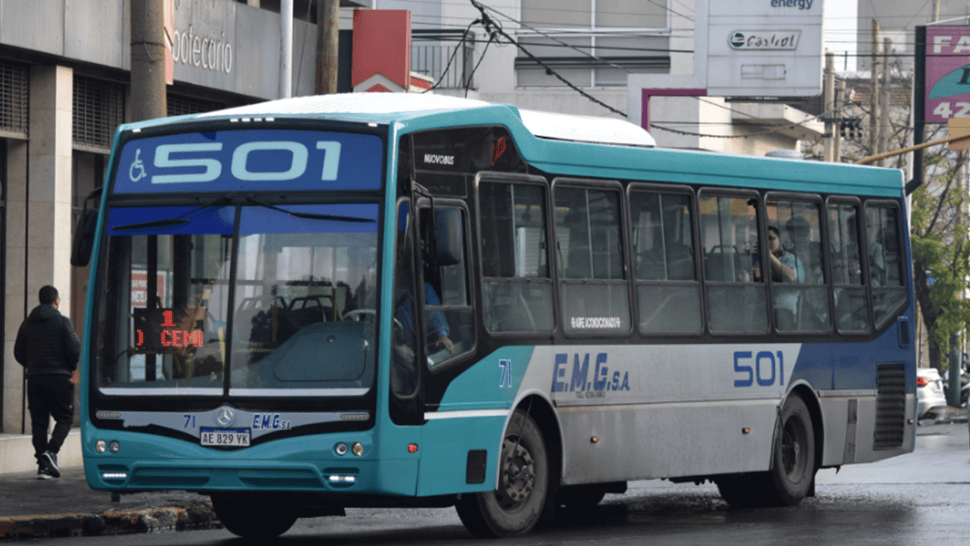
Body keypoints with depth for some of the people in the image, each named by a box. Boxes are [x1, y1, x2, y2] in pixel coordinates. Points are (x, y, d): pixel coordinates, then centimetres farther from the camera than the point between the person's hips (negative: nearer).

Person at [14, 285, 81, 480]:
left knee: (39, 422, 6)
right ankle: (51, 451, -19)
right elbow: (74, 349, -10)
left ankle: (43, 465, 1)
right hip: (58, 377, -4)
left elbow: (18, 352, 9)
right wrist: (71, 368, 8)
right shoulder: (63, 322, -5)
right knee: (64, 418, 5)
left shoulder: (27, 324, 9)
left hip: (34, 377, 4)